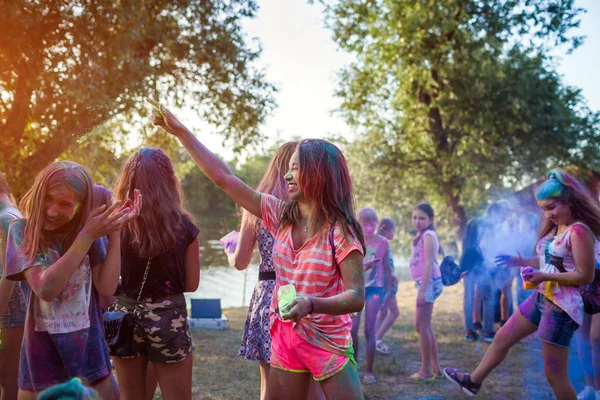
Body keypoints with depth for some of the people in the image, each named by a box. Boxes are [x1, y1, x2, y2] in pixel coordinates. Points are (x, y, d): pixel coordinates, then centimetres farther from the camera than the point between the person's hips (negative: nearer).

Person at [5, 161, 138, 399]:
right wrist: (87, 236, -27)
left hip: (88, 346, 2)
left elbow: (106, 288, -11)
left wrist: (114, 232, -17)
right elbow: (45, 289, -23)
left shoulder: (87, 228, -3)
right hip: (43, 350, -2)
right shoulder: (22, 230, -10)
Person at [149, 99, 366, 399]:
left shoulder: (340, 231, -15)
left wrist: (311, 304, -35)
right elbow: (223, 177, 0)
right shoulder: (280, 215, -1)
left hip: (329, 345, -5)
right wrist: (180, 131, 0)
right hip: (285, 340, 5)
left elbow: (357, 296, -18)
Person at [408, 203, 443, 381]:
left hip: (429, 282, -10)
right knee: (426, 326, 14)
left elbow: (429, 264, -19)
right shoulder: (421, 236, 17)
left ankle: (426, 370, 1)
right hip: (424, 283, 10)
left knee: (420, 326, -6)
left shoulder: (428, 236, -13)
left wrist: (422, 289, -23)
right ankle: (435, 368, 22)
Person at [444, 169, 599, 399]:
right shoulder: (556, 228, 11)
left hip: (562, 307, -10)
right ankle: (473, 381, 37)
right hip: (541, 298, 10)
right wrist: (520, 262, 6)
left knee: (554, 374, 0)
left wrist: (545, 276, -25)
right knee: (502, 339, 19)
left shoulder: (579, 231, -18)